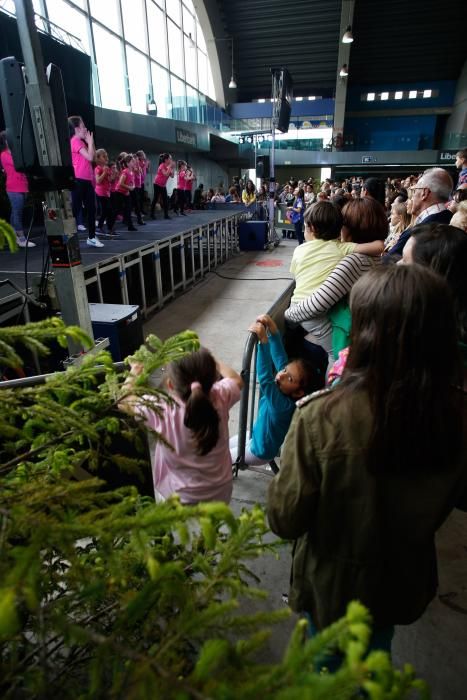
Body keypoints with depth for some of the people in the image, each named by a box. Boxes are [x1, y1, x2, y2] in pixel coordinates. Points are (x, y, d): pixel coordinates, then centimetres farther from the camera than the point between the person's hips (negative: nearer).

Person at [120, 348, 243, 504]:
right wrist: (208, 360, 9)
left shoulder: (161, 409, -29)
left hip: (178, 500, -2)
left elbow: (123, 401, -9)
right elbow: (236, 379, 1)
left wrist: (133, 374, 6)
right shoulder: (221, 398, -23)